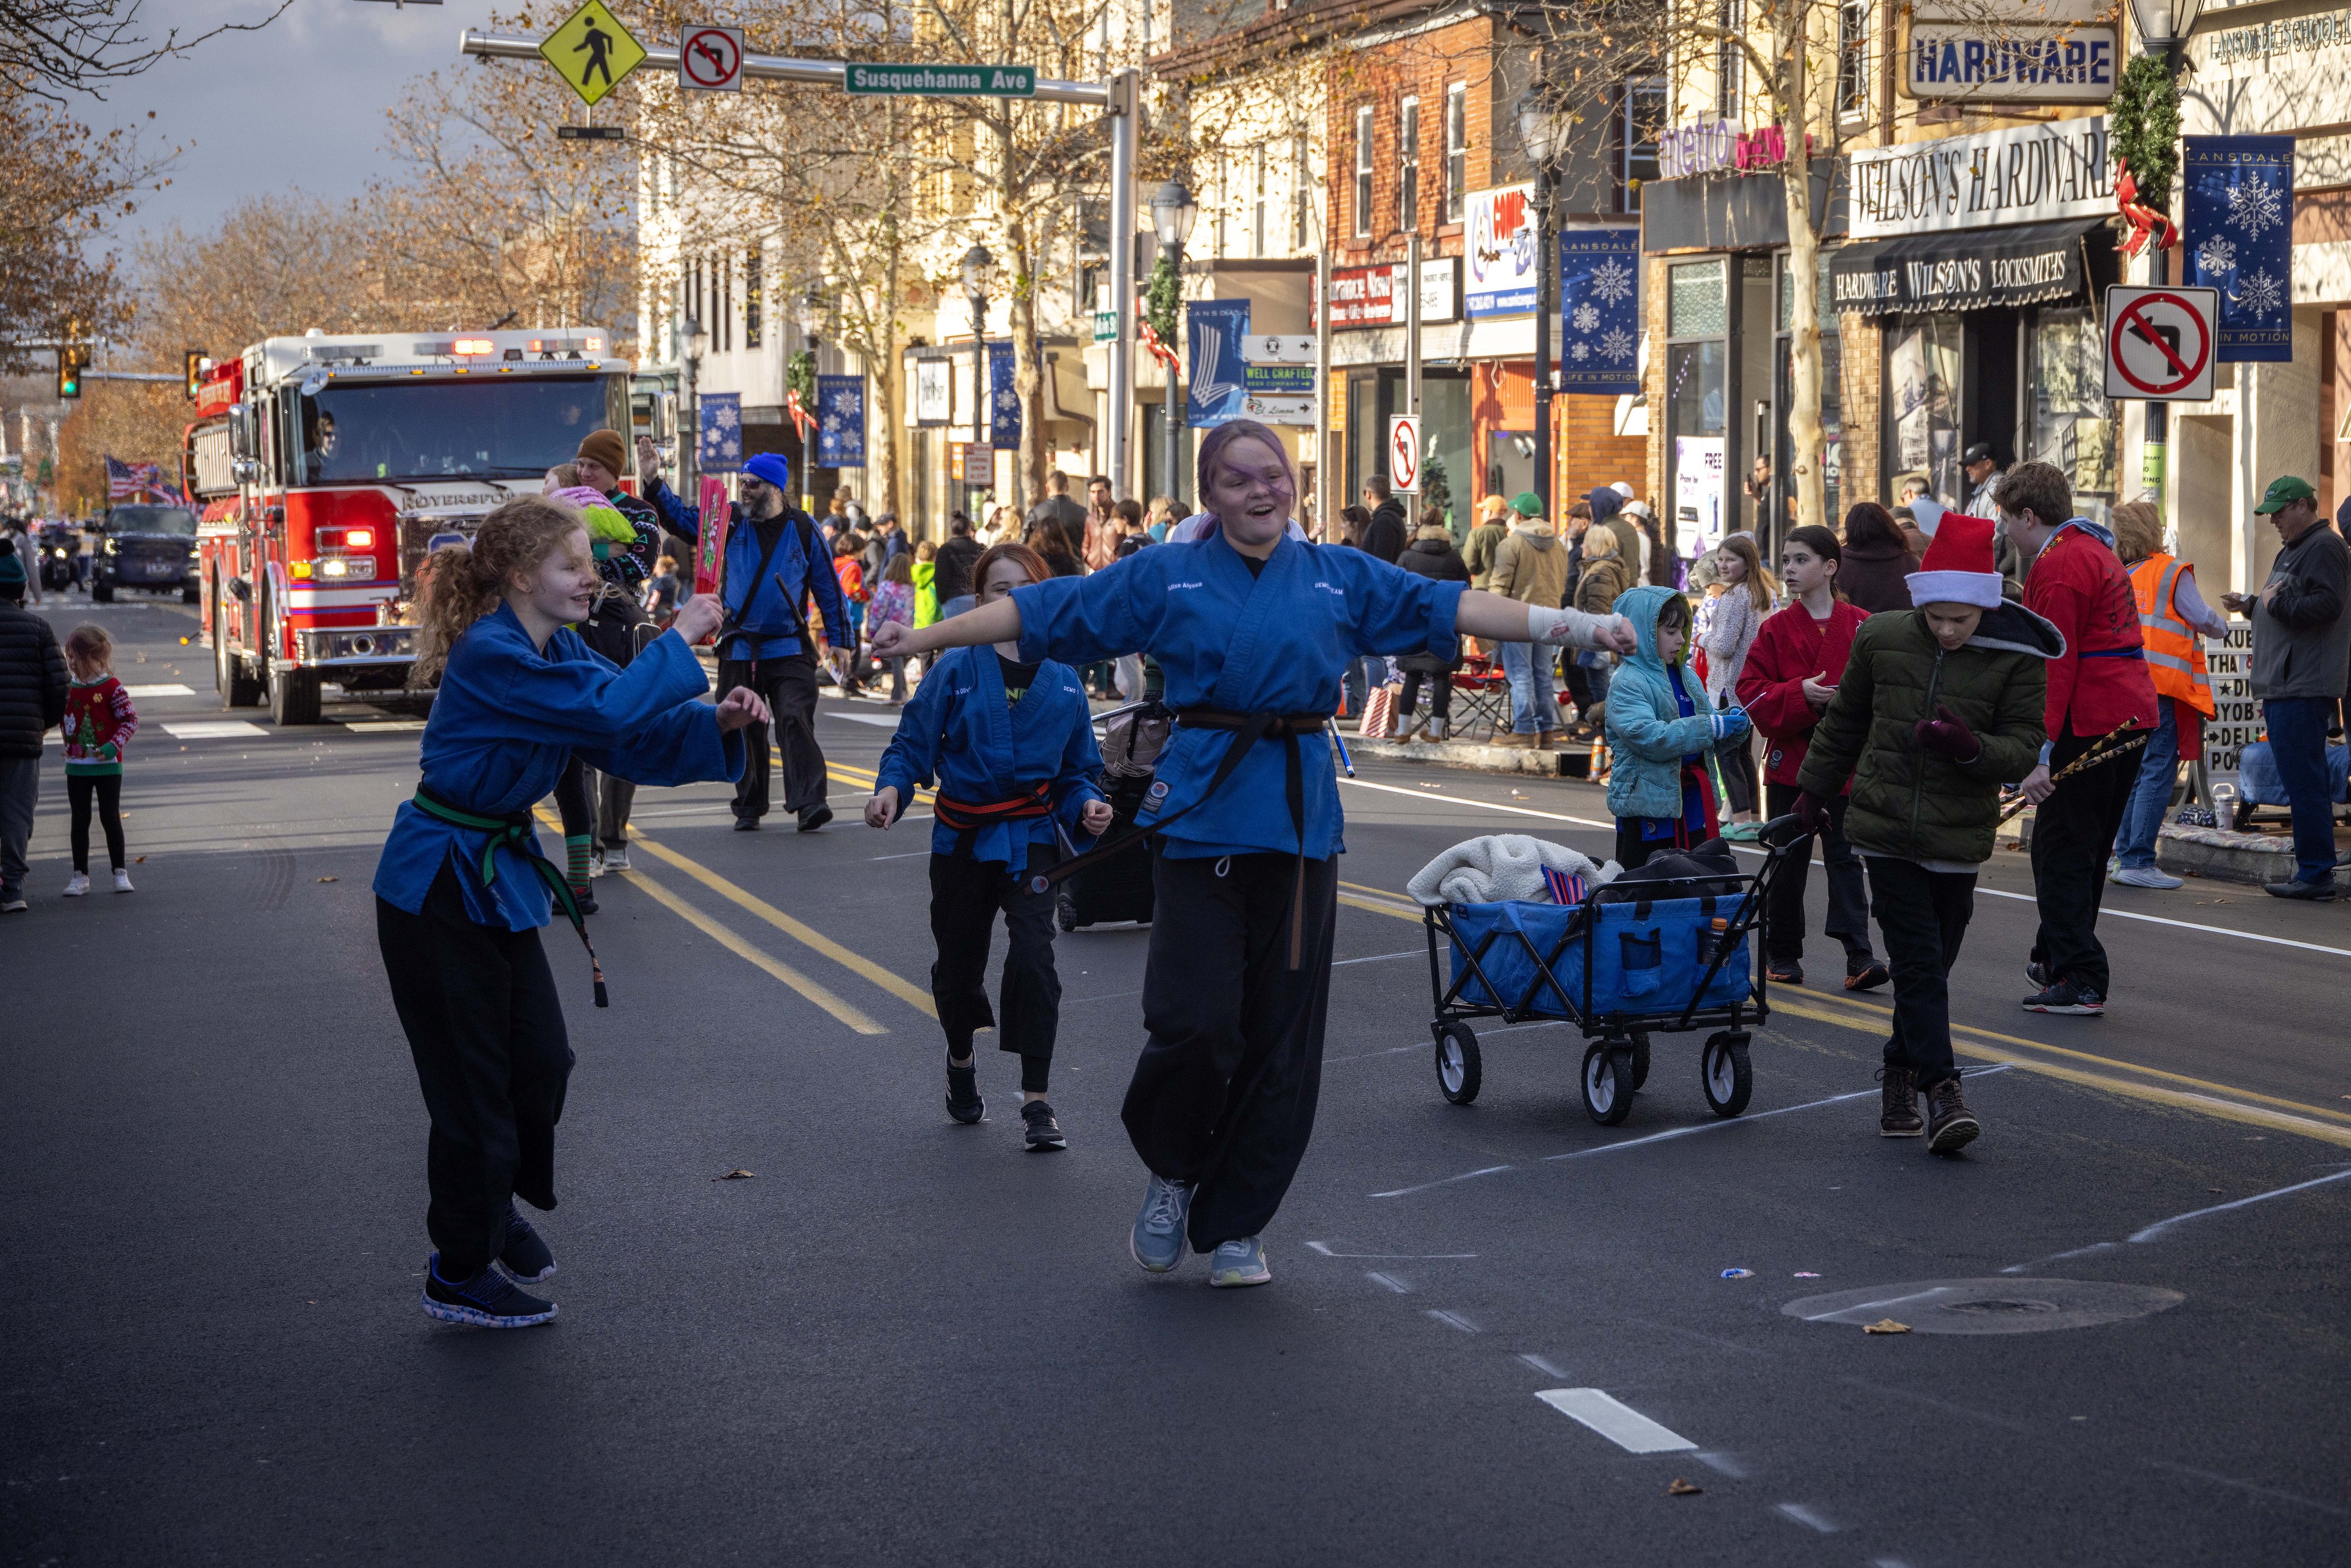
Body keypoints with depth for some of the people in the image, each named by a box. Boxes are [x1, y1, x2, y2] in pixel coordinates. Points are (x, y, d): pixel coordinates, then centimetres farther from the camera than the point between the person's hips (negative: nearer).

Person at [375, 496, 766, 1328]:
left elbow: (634, 742, 4)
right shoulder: (489, 657, -24)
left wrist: (716, 723, -13)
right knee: (472, 1081, 1)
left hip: (501, 876, 9)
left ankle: (497, 1204, 37)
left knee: (541, 1063, 12)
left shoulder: (558, 651, 5)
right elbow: (606, 712, -33)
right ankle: (459, 1275, 15)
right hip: (439, 890, -9)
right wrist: (678, 641, -21)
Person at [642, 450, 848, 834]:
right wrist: (654, 482, -10)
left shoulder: (802, 528, 2)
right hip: (739, 650, 2)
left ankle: (809, 802, -18)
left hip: (790, 649, -2)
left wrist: (837, 638, 7)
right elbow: (678, 516, 5)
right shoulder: (730, 520, 6)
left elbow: (827, 585, 7)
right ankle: (748, 808, 16)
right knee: (745, 730, 6)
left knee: (796, 723, -14)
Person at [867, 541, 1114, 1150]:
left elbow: (1077, 769, 8)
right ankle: (961, 1062, 45)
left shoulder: (1062, 682, 1)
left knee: (1032, 956, -19)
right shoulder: (955, 671, -5)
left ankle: (1037, 1104, -16)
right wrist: (891, 788, -24)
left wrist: (1086, 806, -12)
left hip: (1031, 837, 0)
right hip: (963, 839, 0)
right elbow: (914, 743, -5)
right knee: (958, 964, 13)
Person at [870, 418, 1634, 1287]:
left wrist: (1581, 626, 3)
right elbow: (1044, 609, 7)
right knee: (1195, 1022, -11)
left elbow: (1450, 606, 8)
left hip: (1300, 817, 2)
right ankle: (1171, 1172, 18)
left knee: (1281, 1035, 4)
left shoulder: (1340, 577, 10)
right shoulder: (1167, 576, 5)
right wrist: (928, 636, 4)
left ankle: (1237, 1225, 18)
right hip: (1200, 813, -2)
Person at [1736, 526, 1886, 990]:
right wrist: (1801, 694, -18)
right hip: (1790, 760, 1)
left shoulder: (1861, 626, 2)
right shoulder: (1777, 629, 2)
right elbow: (1752, 691, -4)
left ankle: (1858, 954, -7)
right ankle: (1782, 954, 18)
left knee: (1845, 856, -4)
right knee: (1788, 861, 8)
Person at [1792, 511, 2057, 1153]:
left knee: (1931, 963, 9)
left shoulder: (2018, 659, -6)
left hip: (1958, 837, 0)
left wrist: (1972, 749, -26)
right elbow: (1844, 721, 14)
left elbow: (2024, 750, -6)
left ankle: (1901, 1074, 27)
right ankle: (1941, 1090, -10)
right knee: (1918, 960, -7)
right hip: (1885, 826, 0)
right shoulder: (1882, 639, -1)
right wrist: (1814, 790, 21)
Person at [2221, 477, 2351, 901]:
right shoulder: (2290, 552, 23)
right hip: (2282, 689, 11)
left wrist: (2276, 604, -13)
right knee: (2301, 782, 10)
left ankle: (2315, 873, -10)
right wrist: (2252, 605, 14)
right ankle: (2313, 871, 13)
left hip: (2304, 690, -11)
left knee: (2304, 782, -11)